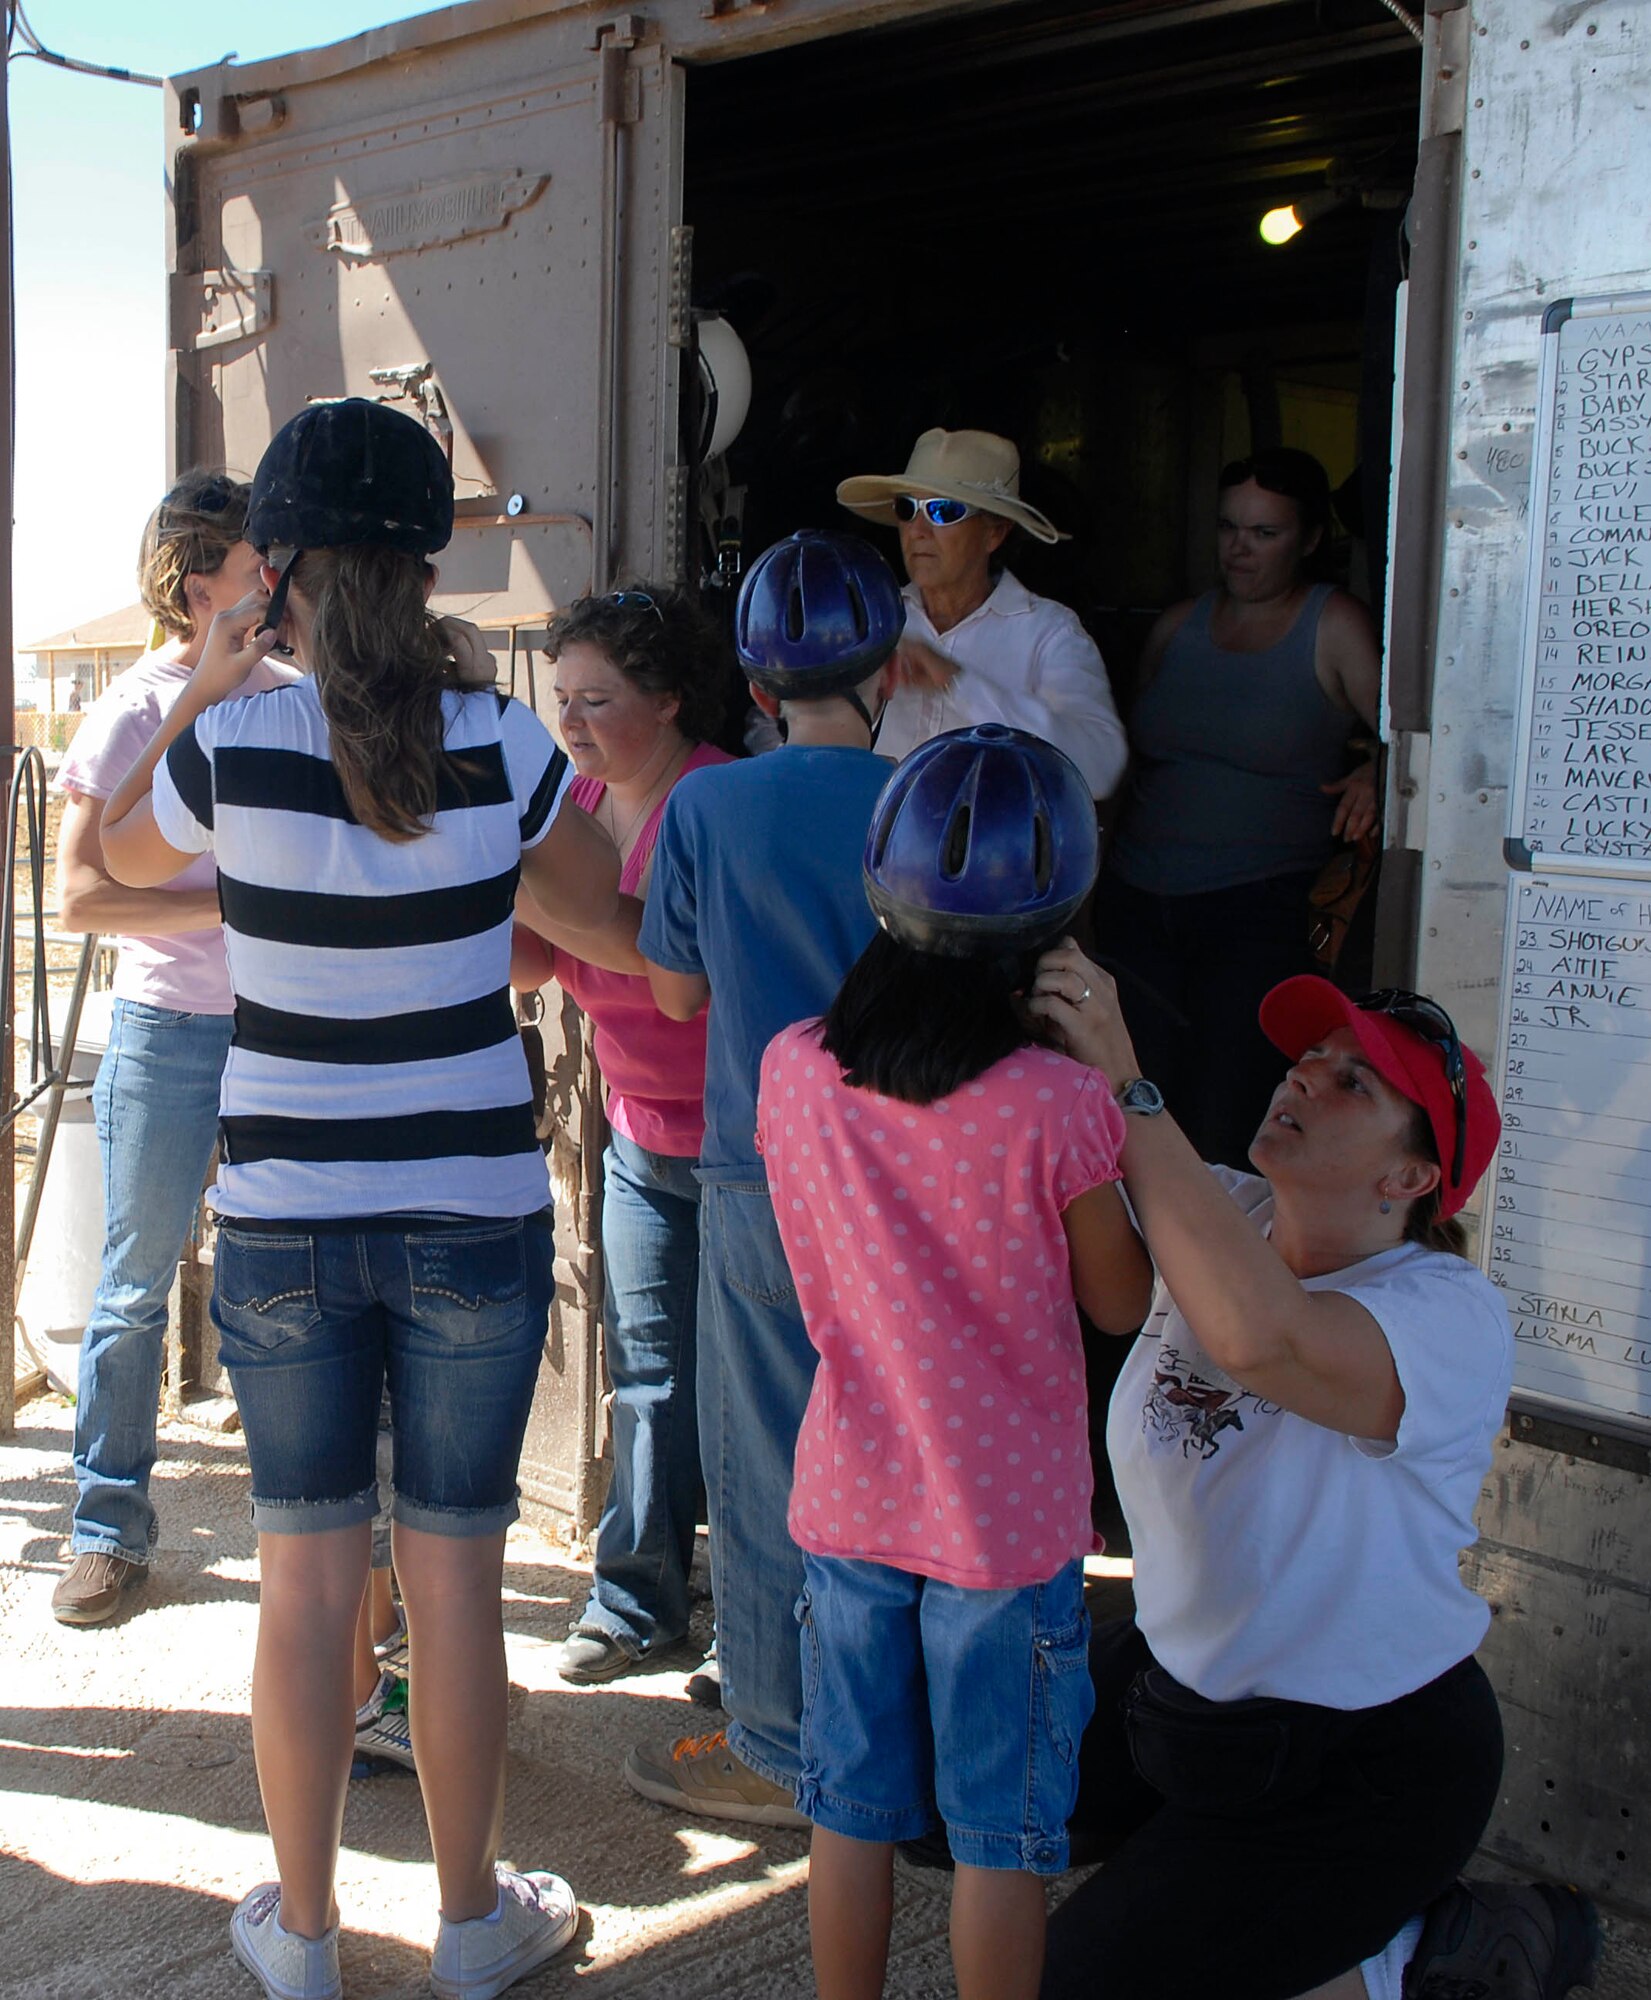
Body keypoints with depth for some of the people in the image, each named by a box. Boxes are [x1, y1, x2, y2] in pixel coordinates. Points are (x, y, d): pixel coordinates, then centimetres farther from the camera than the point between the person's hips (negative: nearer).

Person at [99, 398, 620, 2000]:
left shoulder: (235, 745, -10)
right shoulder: (500, 745, -9)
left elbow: (114, 857, 12)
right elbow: (595, 902, 10)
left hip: (283, 1220, 0)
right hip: (476, 1216, 0)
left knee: (306, 1573, 13)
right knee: (454, 1573, 12)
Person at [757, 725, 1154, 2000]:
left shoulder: (793, 1071, -9)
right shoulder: (1060, 1106, -21)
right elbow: (1122, 1303, -7)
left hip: (847, 1508, 4)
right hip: (1010, 1523, -3)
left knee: (853, 1808, 19)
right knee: (1003, 1831, 13)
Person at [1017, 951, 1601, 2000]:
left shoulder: (1455, 1318, -26)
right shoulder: (1224, 1221, -5)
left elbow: (1258, 1337, -46)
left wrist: (1126, 1088, -42)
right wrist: (1049, 1020, -35)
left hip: (1369, 1763, -7)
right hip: (1178, 1671, 7)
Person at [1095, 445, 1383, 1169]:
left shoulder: (1335, 627, 2)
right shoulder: (1178, 625, 16)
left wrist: (1377, 774, -26)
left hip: (1260, 908, -4)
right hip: (1137, 899, 5)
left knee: (1221, 1129, -11)